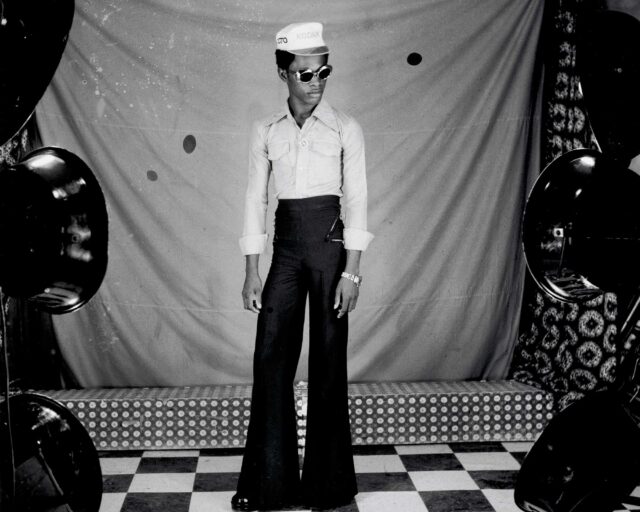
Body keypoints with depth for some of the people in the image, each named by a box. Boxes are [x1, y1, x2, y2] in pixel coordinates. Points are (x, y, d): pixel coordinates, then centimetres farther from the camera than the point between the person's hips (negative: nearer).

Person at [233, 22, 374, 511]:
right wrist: (252, 271, 3)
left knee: (328, 357, 2)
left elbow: (357, 200, -4)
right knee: (271, 356, 0)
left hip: (330, 241, -3)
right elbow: (256, 200, 7)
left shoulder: (345, 128, -1)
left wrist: (351, 270, -10)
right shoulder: (267, 130, 7)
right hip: (286, 242, 3)